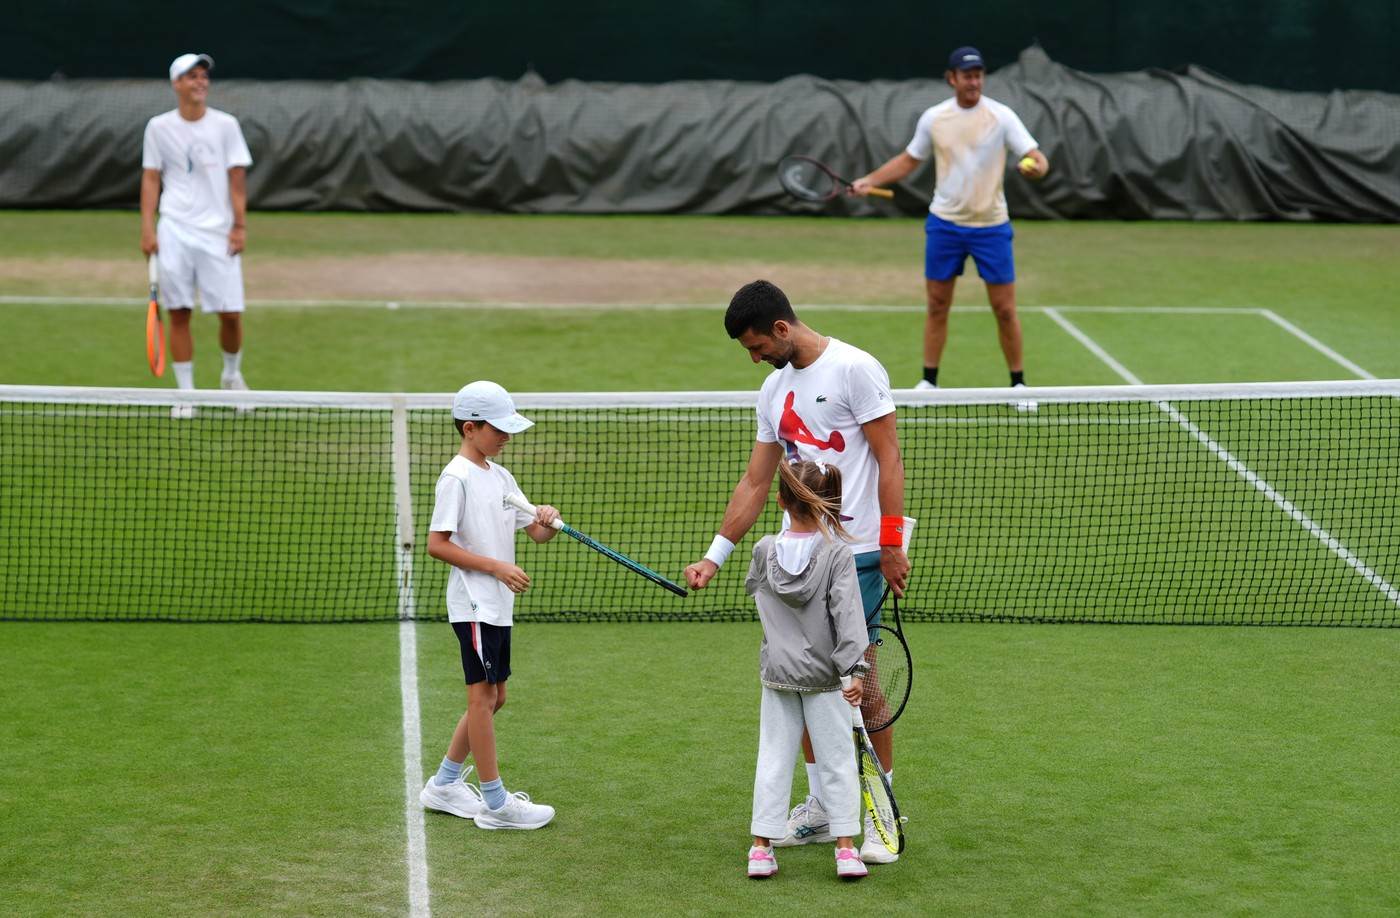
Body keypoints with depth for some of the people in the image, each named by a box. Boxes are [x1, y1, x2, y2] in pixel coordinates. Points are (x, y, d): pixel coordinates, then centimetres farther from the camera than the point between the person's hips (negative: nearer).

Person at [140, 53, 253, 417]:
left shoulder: (225, 125, 2)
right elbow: (151, 179, 7)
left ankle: (232, 374, 24)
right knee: (179, 312, -1)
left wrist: (240, 226, -5)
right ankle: (185, 394, 7)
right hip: (174, 232, 0)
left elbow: (237, 179, 2)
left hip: (219, 232, 0)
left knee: (230, 312, -3)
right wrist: (147, 228, 0)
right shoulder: (158, 127, 4)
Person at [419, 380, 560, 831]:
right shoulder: (456, 478, -12)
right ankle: (495, 802, -2)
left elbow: (536, 532, 17)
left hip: (498, 606, 9)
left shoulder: (500, 476, 14)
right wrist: (497, 567, -20)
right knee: (483, 695, -5)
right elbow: (437, 544, -17)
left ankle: (444, 784, 24)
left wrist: (548, 522, -7)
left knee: (492, 698, 13)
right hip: (473, 603, -9)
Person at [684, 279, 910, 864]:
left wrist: (892, 542, -15)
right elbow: (755, 481, 17)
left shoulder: (854, 369, -9)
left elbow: (888, 458, -11)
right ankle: (820, 808, 16)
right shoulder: (774, 389, 14)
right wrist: (715, 557, 13)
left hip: (855, 553, -7)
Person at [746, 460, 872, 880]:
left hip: (777, 672, 2)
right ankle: (846, 848, 3)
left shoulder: (764, 551, -3)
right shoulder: (838, 554, -12)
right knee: (836, 759, 5)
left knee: (773, 758, 8)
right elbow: (847, 613, -18)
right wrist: (854, 667, -19)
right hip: (823, 675, -2)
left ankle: (762, 846, 5)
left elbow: (753, 587, 19)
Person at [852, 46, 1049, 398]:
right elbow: (908, 160, 14)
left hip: (991, 226, -2)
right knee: (937, 306, 7)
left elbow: (1038, 158, -14)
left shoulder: (1001, 116, -8)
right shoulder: (933, 118, 0)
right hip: (944, 223, 2)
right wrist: (869, 181, 4)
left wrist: (1036, 166, -37)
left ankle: (1018, 384, 13)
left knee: (1005, 309, 0)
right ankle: (928, 382, 18)